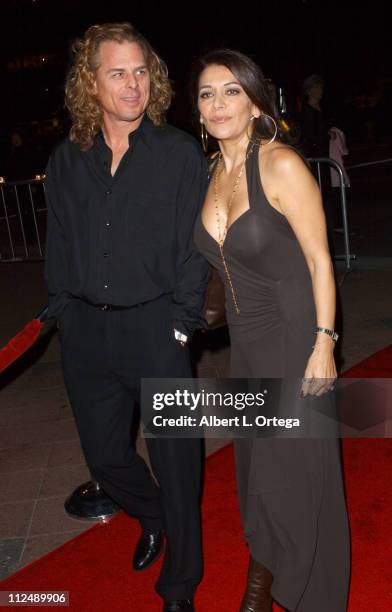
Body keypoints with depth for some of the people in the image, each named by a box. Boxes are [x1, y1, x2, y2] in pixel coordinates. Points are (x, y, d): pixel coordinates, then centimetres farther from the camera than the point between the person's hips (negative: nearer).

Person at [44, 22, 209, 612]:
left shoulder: (181, 153, -3)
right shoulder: (67, 160, 6)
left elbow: (193, 246, -5)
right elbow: (58, 246, 11)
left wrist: (181, 321, -10)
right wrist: (63, 311, 4)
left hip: (154, 328, -4)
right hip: (85, 332, 4)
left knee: (174, 459, 6)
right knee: (104, 454, 17)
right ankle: (152, 517, 50)